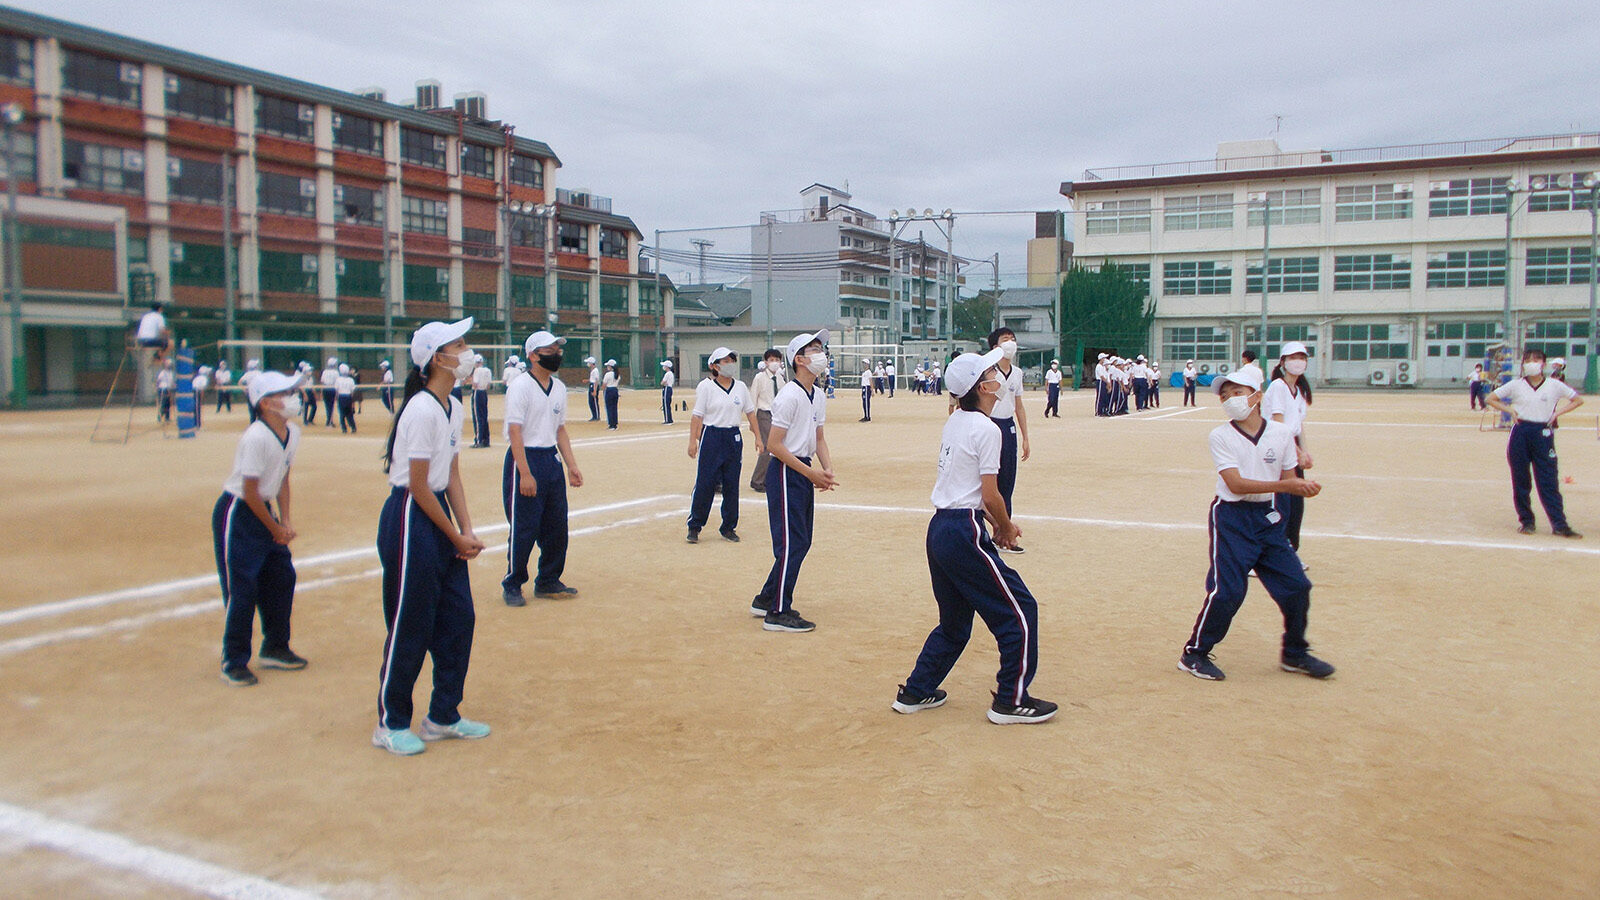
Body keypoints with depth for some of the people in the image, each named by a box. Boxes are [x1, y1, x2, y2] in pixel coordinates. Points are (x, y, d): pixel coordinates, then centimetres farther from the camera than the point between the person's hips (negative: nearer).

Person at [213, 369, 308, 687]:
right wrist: (275, 529, -11)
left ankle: (274, 649, 27)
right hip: (236, 514, -9)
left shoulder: (292, 433, 0)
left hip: (263, 510, 9)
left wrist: (286, 520, 3)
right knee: (241, 589, -6)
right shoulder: (256, 438, -25)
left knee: (282, 578, 12)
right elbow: (250, 491, -21)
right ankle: (234, 663, 7)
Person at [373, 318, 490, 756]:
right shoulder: (422, 410, -18)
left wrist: (466, 529, 2)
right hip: (410, 520, -9)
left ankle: (444, 716, 24)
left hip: (438, 512, 9)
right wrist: (456, 537, -11)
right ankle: (390, 724, 16)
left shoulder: (454, 408, 9)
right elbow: (418, 486, -17)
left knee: (459, 619, 11)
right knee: (410, 625, 0)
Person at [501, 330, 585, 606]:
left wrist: (572, 466, 11)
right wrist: (525, 474, -22)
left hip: (552, 459, 8)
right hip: (526, 460, -7)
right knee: (524, 528, -3)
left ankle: (548, 582, 24)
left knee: (557, 526, 10)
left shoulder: (559, 388, 12)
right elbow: (515, 432, -16)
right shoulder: (520, 387, -11)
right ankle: (512, 586, 12)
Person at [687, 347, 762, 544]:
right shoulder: (706, 386, -4)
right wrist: (693, 441, -11)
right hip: (711, 437, -4)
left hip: (734, 438, 4)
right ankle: (694, 527, 8)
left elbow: (750, 413, 14)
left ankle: (728, 528, 17)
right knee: (704, 484, -4)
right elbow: (697, 416, -6)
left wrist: (758, 437, 10)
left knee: (732, 485, 6)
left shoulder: (740, 387, 9)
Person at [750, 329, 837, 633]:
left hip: (805, 472, 9)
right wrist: (811, 473, -18)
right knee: (791, 542, -7)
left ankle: (766, 600, 26)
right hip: (785, 472, -9)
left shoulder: (819, 396, 11)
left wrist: (827, 469, 2)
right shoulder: (789, 395, -16)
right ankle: (777, 613, 1)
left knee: (801, 542, 14)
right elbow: (774, 445, -18)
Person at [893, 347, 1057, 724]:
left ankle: (916, 692, 26)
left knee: (955, 620, 21)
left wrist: (995, 522, 16)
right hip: (965, 533, -9)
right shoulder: (986, 428, -14)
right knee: (1020, 610, 2)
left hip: (939, 529, 9)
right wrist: (1006, 528, 2)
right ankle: (1011, 701, 8)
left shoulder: (955, 422, 13)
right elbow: (990, 494, -14)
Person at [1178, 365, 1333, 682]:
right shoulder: (1220, 436, -9)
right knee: (1227, 591, -11)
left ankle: (1294, 654, 27)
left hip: (1267, 517, 4)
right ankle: (1194, 654, 5)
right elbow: (1235, 483, -19)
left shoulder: (1280, 433, 2)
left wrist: (1305, 487, -17)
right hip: (1231, 517, -4)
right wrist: (1283, 485, -27)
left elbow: (1289, 480, 6)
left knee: (1296, 585, 5)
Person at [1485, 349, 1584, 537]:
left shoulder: (1554, 385, 5)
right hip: (1520, 434, 1)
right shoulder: (1516, 385, 5)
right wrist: (1510, 410, -1)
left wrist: (1558, 412, 1)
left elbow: (1578, 400, 15)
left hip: (1544, 434, -1)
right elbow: (1490, 398, 11)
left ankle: (1559, 525, -4)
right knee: (1520, 481, 3)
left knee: (1549, 481, -4)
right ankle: (1526, 521, 13)